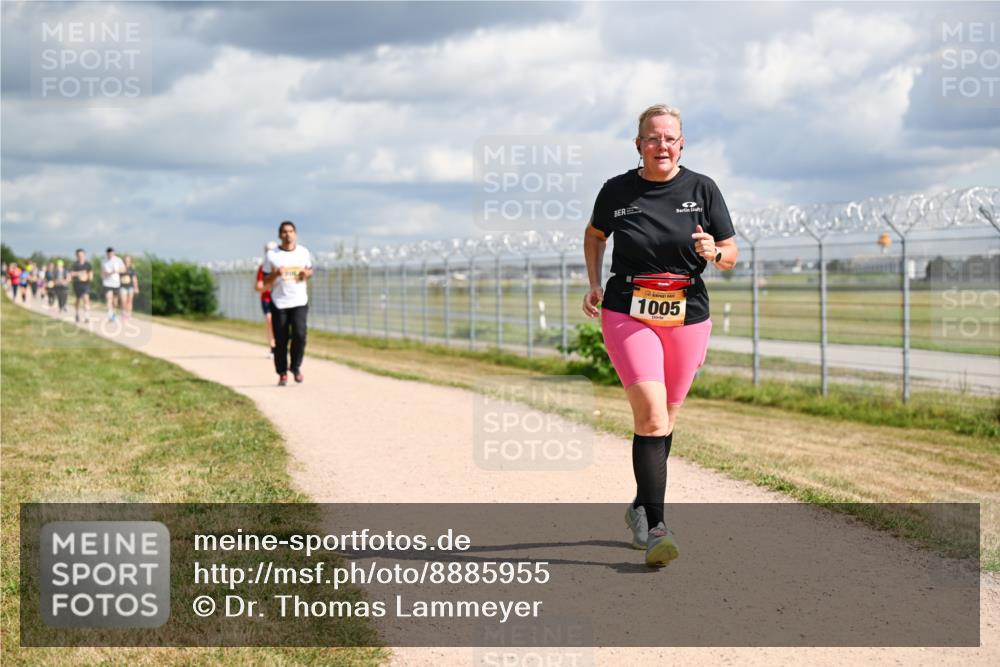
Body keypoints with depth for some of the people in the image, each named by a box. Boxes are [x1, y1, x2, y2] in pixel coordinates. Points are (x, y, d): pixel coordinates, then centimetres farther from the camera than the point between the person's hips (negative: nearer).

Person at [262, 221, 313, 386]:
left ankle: (296, 367, 7)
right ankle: (282, 373, 14)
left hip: (299, 301, 1)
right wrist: (276, 274, -18)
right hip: (279, 303, -1)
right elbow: (266, 281, 3)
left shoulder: (304, 252, 6)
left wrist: (306, 274, -4)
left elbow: (310, 271, 20)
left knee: (299, 334, -15)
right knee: (281, 340, 0)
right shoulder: (271, 255, 0)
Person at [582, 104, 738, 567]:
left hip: (688, 318, 2)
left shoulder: (702, 189, 0)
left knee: (664, 420, 12)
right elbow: (595, 234, 19)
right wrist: (594, 284, 7)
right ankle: (655, 529, -16)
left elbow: (731, 255, 5)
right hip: (627, 316, -2)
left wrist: (713, 252, -17)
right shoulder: (617, 191, -1)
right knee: (651, 415, -18)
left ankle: (642, 509, 34)